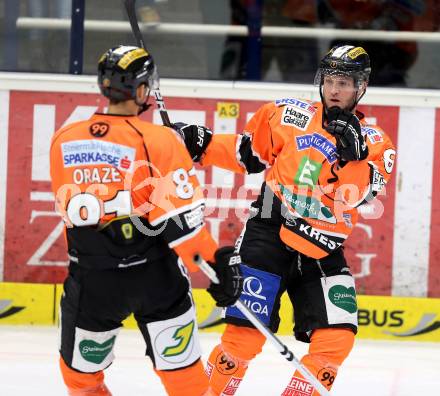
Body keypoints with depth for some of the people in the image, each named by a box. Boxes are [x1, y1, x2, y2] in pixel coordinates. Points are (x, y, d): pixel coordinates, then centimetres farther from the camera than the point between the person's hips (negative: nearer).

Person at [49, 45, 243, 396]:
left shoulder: (63, 141, 0)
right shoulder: (159, 140, -12)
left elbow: (69, 208, 10)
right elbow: (181, 215, -17)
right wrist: (219, 261, -11)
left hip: (91, 283, 2)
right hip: (155, 276, -2)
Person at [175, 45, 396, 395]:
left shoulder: (376, 143, 4)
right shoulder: (291, 116, 2)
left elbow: (355, 192, -12)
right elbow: (246, 153, 12)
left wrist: (353, 153, -27)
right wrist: (200, 144, 0)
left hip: (323, 251, 3)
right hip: (270, 234, -2)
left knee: (337, 338, -8)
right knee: (246, 333, -11)